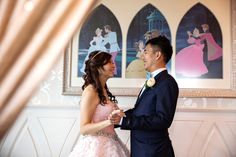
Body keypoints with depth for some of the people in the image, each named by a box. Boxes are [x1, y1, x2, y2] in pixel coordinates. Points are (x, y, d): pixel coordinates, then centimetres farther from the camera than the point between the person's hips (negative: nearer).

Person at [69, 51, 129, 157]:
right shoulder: (90, 91, -17)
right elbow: (83, 129, -19)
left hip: (107, 144, 8)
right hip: (95, 146, -8)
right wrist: (108, 122, -31)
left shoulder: (104, 90, 7)